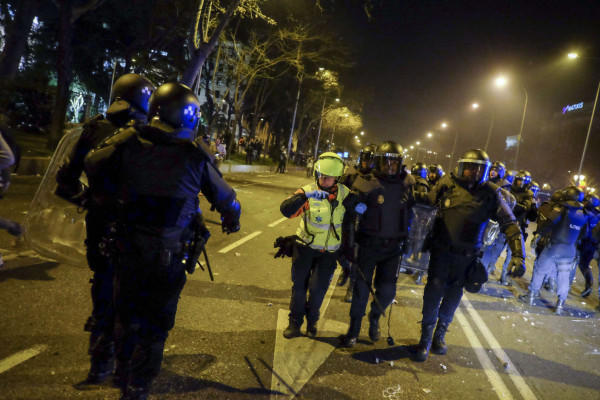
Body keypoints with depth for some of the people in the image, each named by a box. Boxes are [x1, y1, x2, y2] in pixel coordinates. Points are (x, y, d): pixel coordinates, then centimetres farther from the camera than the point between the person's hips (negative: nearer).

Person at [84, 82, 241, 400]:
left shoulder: (128, 142, -8)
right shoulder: (197, 155, -14)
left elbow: (93, 164, 6)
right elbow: (225, 198, -3)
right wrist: (232, 219, 19)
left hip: (128, 251, 3)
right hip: (171, 258, -3)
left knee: (126, 314, 25)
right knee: (156, 325, 15)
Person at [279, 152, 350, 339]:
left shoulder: (344, 193, -7)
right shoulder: (308, 191, -16)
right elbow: (286, 210, -30)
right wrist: (304, 196, -45)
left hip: (329, 252, 1)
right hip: (305, 246, -1)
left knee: (318, 289, 2)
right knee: (299, 285, 6)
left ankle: (312, 322, 29)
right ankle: (295, 322, 27)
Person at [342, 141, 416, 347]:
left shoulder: (407, 184, -2)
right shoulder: (366, 184, -14)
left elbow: (410, 211, 12)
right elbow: (350, 214, -10)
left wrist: (406, 240, 12)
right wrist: (349, 243, -10)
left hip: (393, 247, 3)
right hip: (369, 244, -3)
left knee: (387, 291, 7)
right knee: (362, 287, 5)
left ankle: (375, 317, 36)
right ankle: (354, 327, 24)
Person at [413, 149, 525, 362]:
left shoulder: (491, 194, -6)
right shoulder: (447, 185, -7)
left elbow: (509, 224, -5)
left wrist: (518, 255, -14)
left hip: (466, 256, 2)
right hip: (441, 251, -1)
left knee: (453, 298, 14)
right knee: (434, 292, -4)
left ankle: (440, 335, 35)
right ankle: (425, 339, 14)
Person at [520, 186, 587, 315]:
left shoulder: (561, 207, -9)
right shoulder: (583, 215, 9)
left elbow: (549, 221, -23)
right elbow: (584, 234, 16)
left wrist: (538, 234, -22)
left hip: (554, 246, -4)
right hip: (570, 250, 5)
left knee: (539, 269, 10)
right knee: (564, 276, 12)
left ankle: (531, 296, 17)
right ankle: (560, 305, 14)